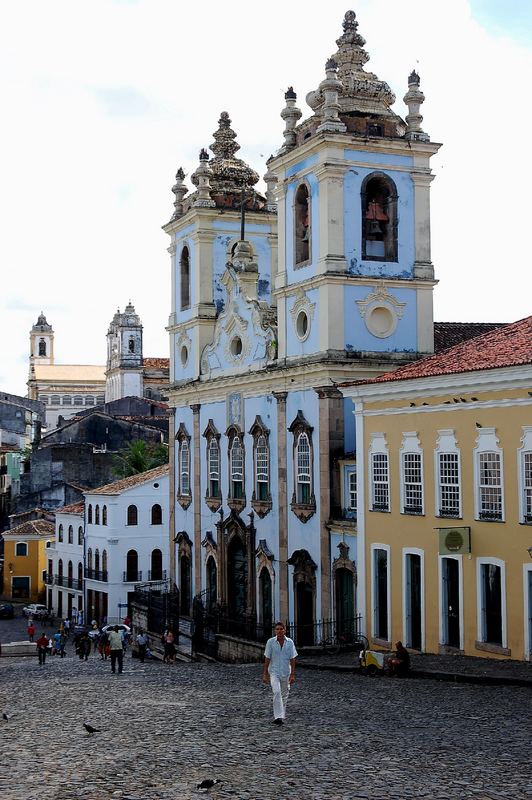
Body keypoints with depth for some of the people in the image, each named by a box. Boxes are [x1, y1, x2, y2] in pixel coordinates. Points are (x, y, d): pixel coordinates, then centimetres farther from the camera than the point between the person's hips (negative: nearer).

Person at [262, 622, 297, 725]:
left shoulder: (290, 642, -3)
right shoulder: (270, 642, -5)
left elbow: (292, 660, -2)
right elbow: (267, 659, -1)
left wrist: (293, 675, -6)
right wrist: (265, 674, -3)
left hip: (286, 672, 2)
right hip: (274, 672, -2)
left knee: (284, 695, 10)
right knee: (277, 692, -20)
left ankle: (281, 716, 26)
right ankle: (278, 717, -23)